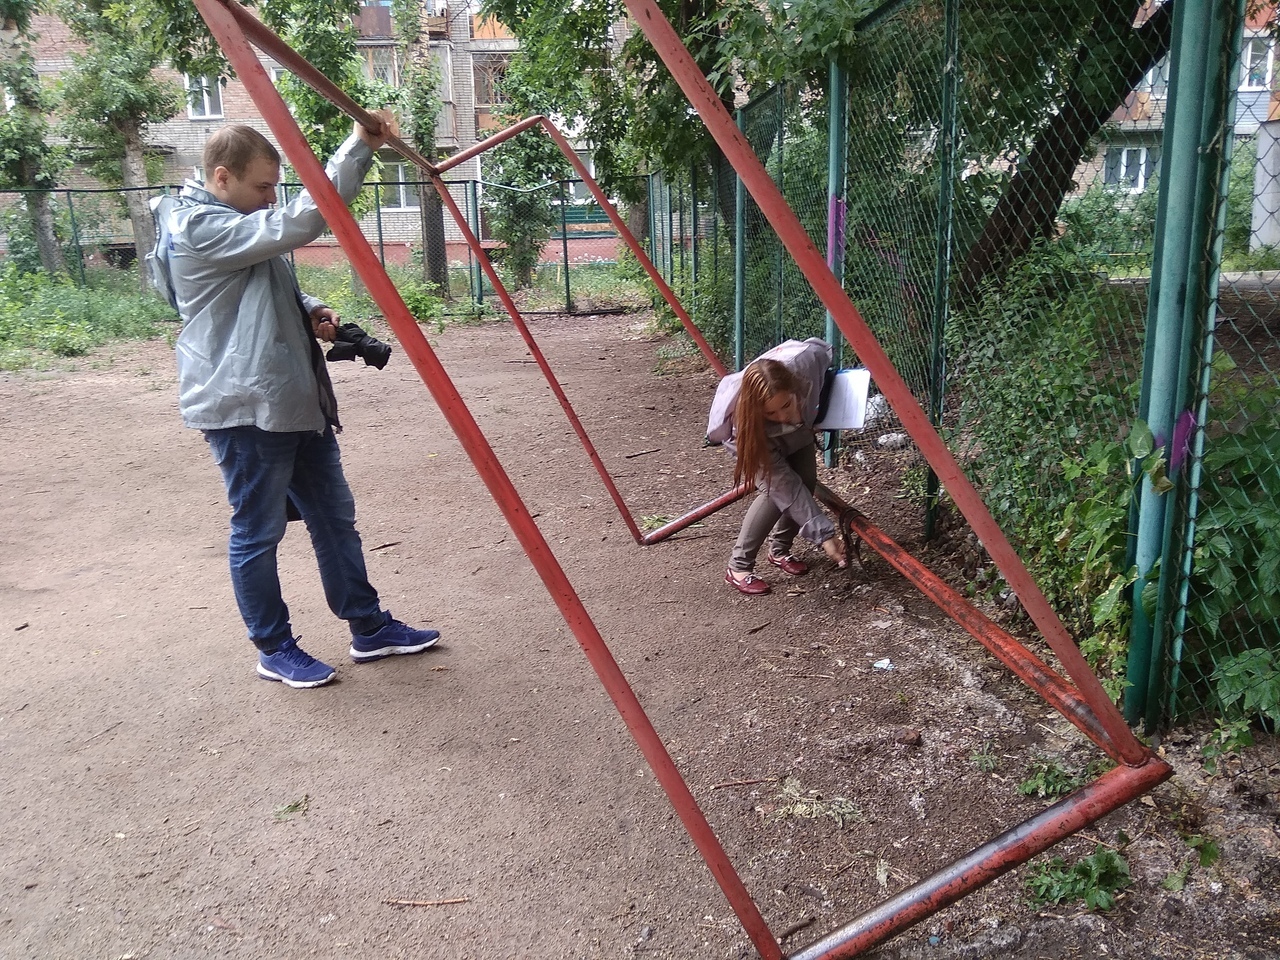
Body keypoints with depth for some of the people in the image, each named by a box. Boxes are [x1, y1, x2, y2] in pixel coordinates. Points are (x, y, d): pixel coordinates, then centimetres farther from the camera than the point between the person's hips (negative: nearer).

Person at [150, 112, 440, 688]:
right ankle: (275, 650, 19)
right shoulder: (199, 228, -17)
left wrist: (310, 313, 4)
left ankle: (369, 629, 24)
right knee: (258, 532, 4)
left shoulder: (239, 225, 15)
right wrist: (360, 145, -28)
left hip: (295, 401, 10)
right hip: (244, 408, -10)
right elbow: (299, 222, -28)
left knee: (334, 516, 13)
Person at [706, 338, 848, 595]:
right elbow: (785, 487, -40)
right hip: (753, 433, -4)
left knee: (807, 483, -10)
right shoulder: (742, 427, -45)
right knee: (775, 490, -24)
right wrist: (824, 534, -41)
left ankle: (779, 550, 14)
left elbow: (822, 348, -14)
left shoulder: (804, 361, -42)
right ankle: (738, 567, -10)